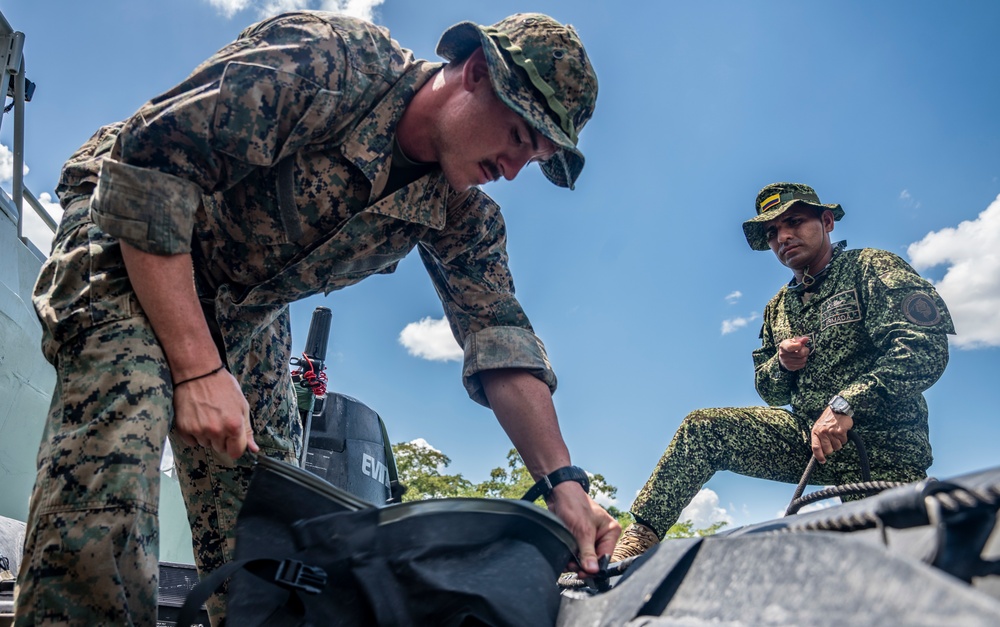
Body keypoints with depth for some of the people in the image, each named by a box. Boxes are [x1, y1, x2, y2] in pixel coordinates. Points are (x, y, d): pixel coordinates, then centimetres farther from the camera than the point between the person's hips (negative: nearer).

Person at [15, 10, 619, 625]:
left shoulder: (462, 211, -8)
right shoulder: (322, 58, -28)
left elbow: (500, 338, -10)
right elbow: (147, 166, -29)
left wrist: (564, 481, -21)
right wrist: (199, 370, -32)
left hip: (246, 309, 6)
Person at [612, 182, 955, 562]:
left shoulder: (871, 268, -5)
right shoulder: (778, 307, 15)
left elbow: (926, 346, -20)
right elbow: (768, 390, 18)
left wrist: (846, 405, -27)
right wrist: (782, 365, -7)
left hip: (881, 445, -5)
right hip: (810, 435, 5)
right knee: (701, 430, -9)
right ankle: (637, 543, -12)